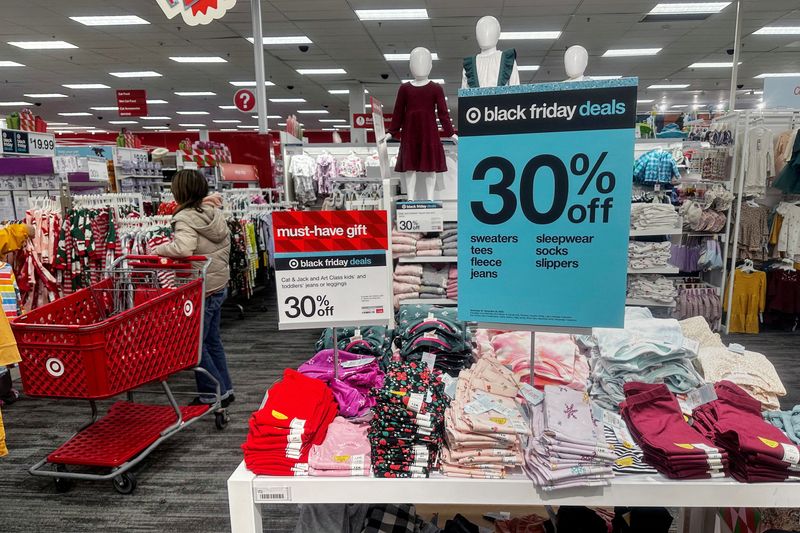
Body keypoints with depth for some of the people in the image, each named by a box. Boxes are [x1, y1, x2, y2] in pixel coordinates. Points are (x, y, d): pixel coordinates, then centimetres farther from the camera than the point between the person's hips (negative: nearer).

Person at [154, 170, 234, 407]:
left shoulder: (186, 218, -19)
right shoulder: (215, 212, 5)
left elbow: (183, 248, -33)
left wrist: (157, 250, -20)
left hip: (201, 291, -8)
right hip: (219, 285, 8)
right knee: (212, 339, 20)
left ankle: (214, 394, 13)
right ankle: (225, 389, 29)